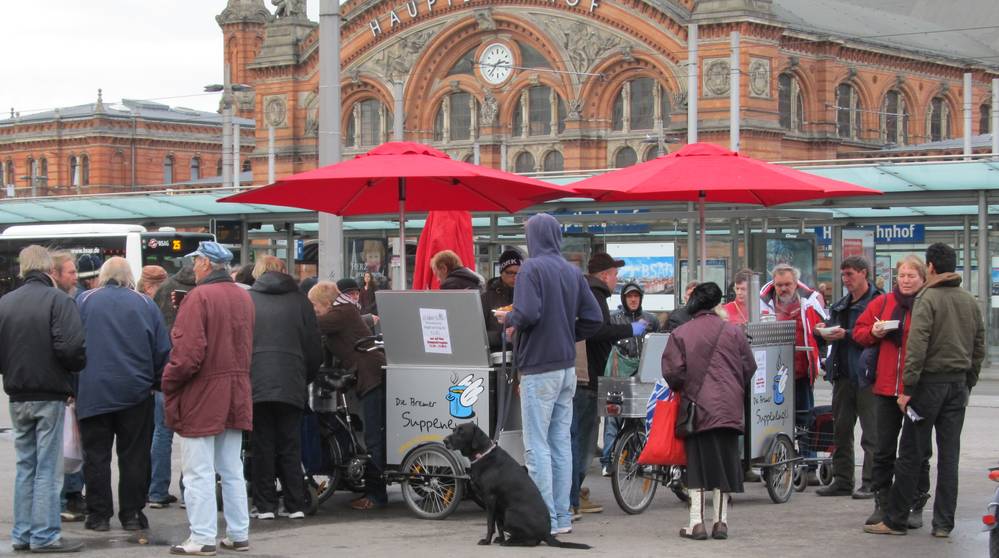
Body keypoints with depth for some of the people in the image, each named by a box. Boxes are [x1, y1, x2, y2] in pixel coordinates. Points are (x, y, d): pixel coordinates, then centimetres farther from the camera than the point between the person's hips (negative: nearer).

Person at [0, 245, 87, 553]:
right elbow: (70, 346, -21)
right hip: (50, 395, -5)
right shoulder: (58, 300, -13)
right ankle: (44, 535, 1)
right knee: (47, 468, 0)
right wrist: (76, 368, -2)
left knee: (25, 466, 14)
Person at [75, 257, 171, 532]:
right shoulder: (145, 304, 3)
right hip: (136, 393, 1)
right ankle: (132, 514, 7)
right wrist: (157, 383, 16)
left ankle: (98, 515, 6)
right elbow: (163, 351, 4)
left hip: (92, 393, -1)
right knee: (134, 456, 6)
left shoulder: (84, 301, 0)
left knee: (96, 456, 6)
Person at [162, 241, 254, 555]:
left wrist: (169, 383, -9)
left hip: (202, 397, -7)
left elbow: (188, 352, -20)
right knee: (232, 470, 14)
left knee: (199, 472, -2)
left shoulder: (199, 297, -16)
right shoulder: (243, 298, 9)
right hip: (235, 396, 7)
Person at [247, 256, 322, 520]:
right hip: (291, 386, 1)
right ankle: (295, 505, 6)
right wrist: (306, 379, 21)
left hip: (256, 383, -1)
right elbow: (315, 349, 8)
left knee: (262, 446, 6)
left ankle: (265, 505, 5)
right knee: (290, 446, 8)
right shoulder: (300, 301, 8)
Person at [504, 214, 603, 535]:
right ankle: (562, 517, 14)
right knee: (561, 442, 11)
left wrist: (510, 320, -3)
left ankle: (546, 520, -4)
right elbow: (594, 319, 8)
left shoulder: (532, 268, -10)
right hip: (567, 367, 7)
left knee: (537, 446, -3)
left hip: (539, 368, -7)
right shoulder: (573, 272, 10)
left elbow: (528, 313, -23)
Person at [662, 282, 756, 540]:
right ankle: (721, 521, 10)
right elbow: (749, 367, 6)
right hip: (729, 409, 2)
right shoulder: (734, 331, 3)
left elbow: (672, 371, -7)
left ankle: (697, 523, -1)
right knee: (725, 464, 9)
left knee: (697, 465, 4)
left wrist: (679, 389, 14)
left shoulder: (680, 334, -3)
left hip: (697, 408, -1)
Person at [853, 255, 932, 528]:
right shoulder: (882, 303, 7)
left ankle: (916, 507, 14)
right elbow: (859, 330, 13)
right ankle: (881, 504, 18)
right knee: (884, 449, 9)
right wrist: (874, 333, -5)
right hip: (886, 387, 3)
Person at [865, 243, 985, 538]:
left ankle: (895, 520, 3)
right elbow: (979, 348, 14)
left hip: (930, 381, -6)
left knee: (911, 455, -1)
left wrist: (907, 387, -15)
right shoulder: (970, 302, 10)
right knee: (949, 455, 7)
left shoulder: (927, 299, -10)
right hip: (958, 385, 6)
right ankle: (943, 523, 6)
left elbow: (917, 346, -17)